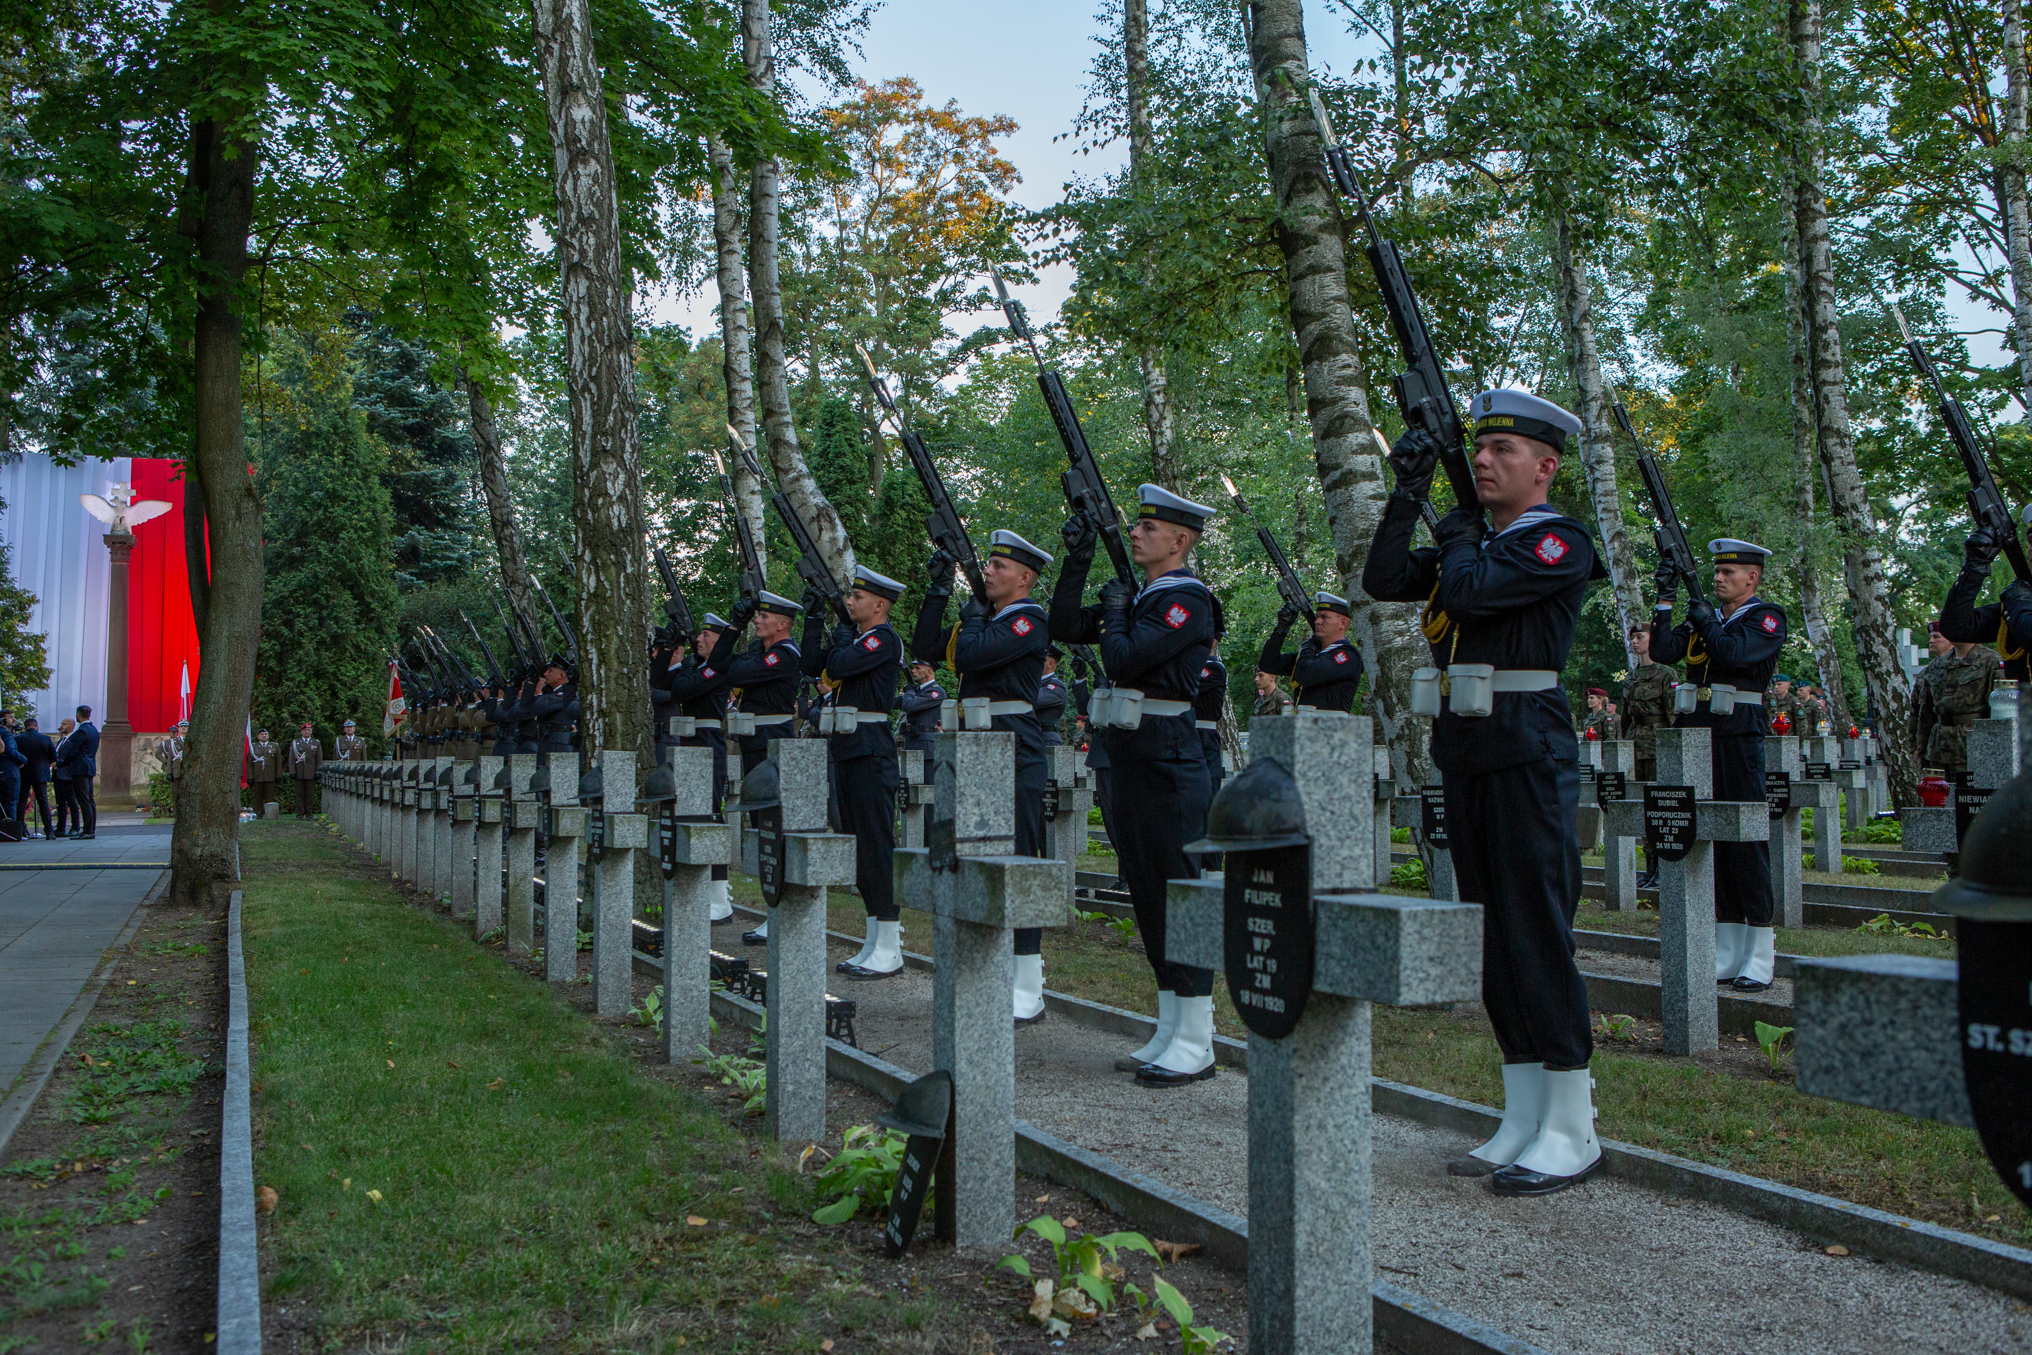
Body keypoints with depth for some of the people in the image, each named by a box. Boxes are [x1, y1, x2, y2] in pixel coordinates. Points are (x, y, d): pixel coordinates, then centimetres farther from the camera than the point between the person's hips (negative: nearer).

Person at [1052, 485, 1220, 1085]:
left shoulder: (1187, 599, -12)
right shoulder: (1138, 595, 16)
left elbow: (1123, 658, -22)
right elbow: (1064, 628, 15)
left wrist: (1114, 609, -3)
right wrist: (1078, 563, 7)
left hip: (1167, 760, -9)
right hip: (1129, 757, 10)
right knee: (1147, 890, 12)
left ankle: (1196, 1044, 1)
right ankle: (1170, 1033, 21)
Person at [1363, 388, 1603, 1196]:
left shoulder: (1559, 544, -7)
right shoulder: (1476, 538, 17)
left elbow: (1470, 589, -21)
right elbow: (1384, 582, 7)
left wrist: (1456, 532, -1)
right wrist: (1409, 493, 2)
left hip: (1529, 754, -8)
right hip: (1466, 754, 8)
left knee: (1538, 933, -7)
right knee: (1494, 934, 10)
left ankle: (1572, 1130, 3)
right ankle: (1523, 1121, 18)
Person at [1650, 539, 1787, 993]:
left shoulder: (1767, 618, -1)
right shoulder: (1704, 615, 16)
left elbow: (1735, 653, -18)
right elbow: (1662, 651, 4)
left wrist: (1706, 620, -5)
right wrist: (1666, 598, 0)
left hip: (1739, 739, -6)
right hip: (1698, 739, 6)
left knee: (1747, 841, -5)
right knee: (1711, 840, 7)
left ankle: (1760, 958, 2)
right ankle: (1726, 954, 14)